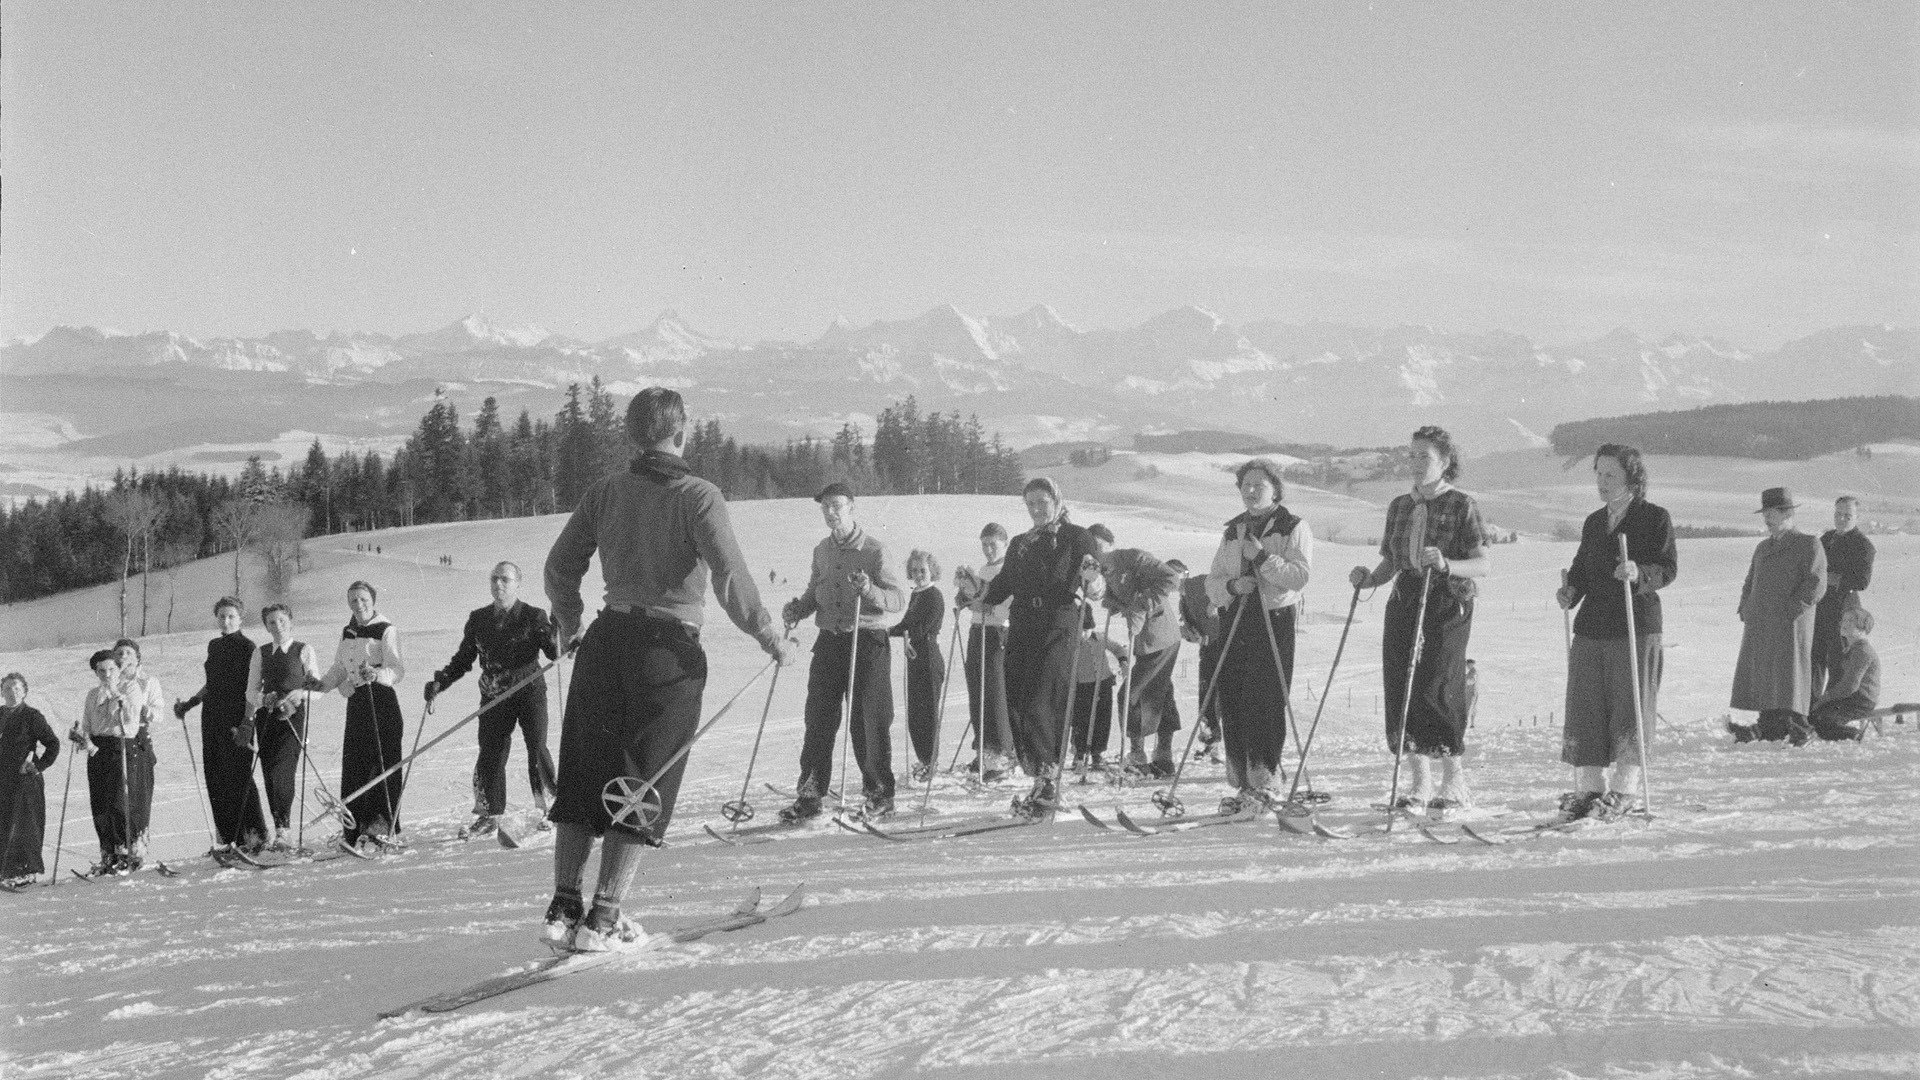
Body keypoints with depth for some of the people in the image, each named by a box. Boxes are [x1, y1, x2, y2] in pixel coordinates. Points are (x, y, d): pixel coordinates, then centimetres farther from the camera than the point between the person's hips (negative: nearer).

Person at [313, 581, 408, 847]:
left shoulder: (386, 631, -6)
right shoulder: (347, 633, 15)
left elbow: (398, 670, -14)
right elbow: (340, 668, 24)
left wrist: (376, 674, -32)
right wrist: (323, 684, 8)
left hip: (382, 701, -7)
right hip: (356, 704, 7)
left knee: (382, 762, -9)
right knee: (353, 765, 4)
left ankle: (381, 825, -10)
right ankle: (353, 828, 7)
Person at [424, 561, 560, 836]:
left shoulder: (534, 616, -1)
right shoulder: (478, 619, 10)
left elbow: (553, 651, -10)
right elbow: (463, 659, 16)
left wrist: (556, 634, -31)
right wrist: (440, 682, 5)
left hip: (529, 690, -3)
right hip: (493, 696, 3)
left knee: (537, 749, -11)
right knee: (490, 754, 1)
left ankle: (551, 803, 2)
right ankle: (489, 814, 14)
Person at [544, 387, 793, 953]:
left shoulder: (606, 491, 5)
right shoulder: (698, 495, -8)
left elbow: (560, 566, 10)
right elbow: (730, 577, -17)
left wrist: (569, 623, 27)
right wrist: (769, 636, -5)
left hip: (607, 640, 4)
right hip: (670, 651, -4)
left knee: (583, 777, 12)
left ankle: (563, 907, 11)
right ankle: (602, 919, 1)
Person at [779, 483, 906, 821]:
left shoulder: (874, 551, -6)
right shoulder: (821, 551, 11)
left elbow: (899, 599, -10)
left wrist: (869, 590, -27)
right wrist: (800, 607, 0)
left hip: (867, 641, -5)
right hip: (829, 640, 5)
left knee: (868, 720, -1)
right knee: (818, 718, 3)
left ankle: (879, 794, 11)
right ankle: (809, 794, 9)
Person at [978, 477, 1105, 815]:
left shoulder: (1076, 538, 5)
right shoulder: (1020, 544, 22)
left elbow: (1097, 590, -5)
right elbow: (1002, 586, 23)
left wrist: (1091, 581, -25)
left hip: (1060, 629, -6)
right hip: (1022, 631, 6)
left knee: (1042, 704, -15)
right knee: (1017, 704, -2)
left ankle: (1049, 779, -14)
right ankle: (1039, 775, 5)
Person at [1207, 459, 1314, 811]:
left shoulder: (1293, 527, 3)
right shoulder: (1233, 531, 20)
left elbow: (1299, 575, -11)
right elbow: (1212, 583, 16)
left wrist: (1261, 557, -17)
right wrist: (1232, 586, -5)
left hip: (1275, 622, -5)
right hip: (1236, 621, 5)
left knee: (1266, 703, -11)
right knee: (1232, 701, 1)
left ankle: (1266, 781, -6)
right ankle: (1242, 782, 9)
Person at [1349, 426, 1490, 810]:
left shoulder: (1462, 505, -3)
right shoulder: (1399, 505, 14)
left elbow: (1483, 564, -8)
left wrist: (1446, 565, -25)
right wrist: (1368, 579, -2)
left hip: (1447, 605, -5)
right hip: (1404, 601, 5)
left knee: (1435, 688, -13)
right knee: (1399, 686, 0)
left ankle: (1453, 780, 4)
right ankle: (1420, 782, 11)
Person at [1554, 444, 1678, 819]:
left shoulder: (1655, 518, -1)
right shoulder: (1594, 522, 17)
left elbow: (1669, 568, -6)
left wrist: (1639, 574, -25)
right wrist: (1570, 592, 1)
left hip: (1637, 625, -6)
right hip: (1591, 625, 6)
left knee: (1629, 707, -2)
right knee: (1585, 708, 3)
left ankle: (1624, 789, 4)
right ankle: (1590, 786, 9)